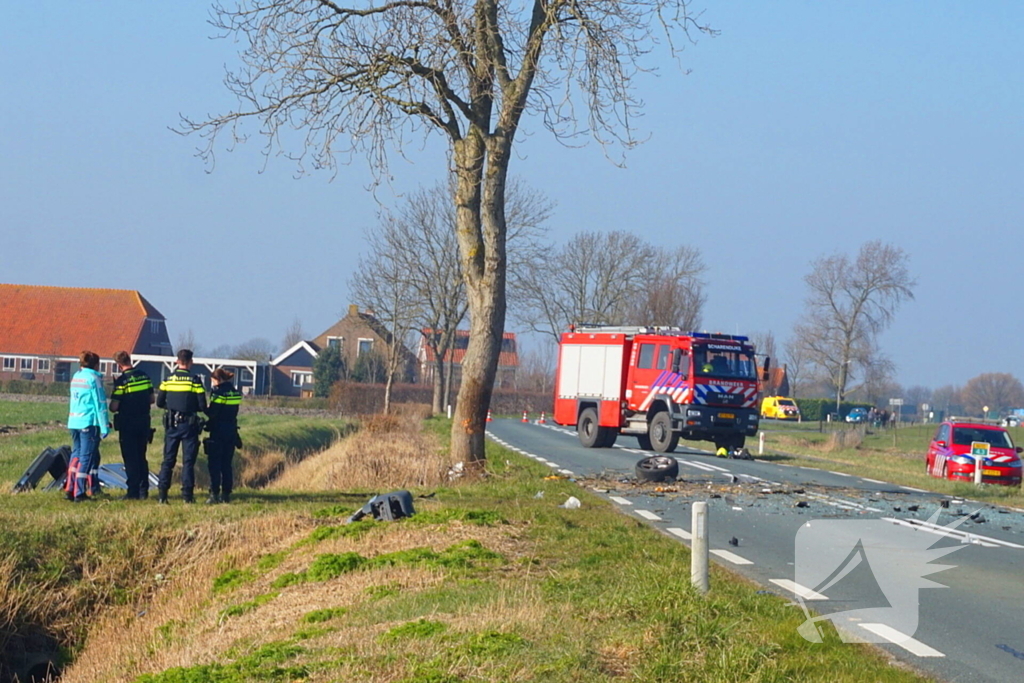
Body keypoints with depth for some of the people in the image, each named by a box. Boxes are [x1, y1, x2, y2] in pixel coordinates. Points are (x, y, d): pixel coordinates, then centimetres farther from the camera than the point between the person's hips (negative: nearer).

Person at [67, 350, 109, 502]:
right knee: (86, 457, -3)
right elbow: (100, 404, -11)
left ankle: (71, 489, 10)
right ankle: (79, 493, -5)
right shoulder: (94, 378, -8)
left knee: (76, 454, 14)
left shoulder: (75, 377, 14)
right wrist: (104, 426, -9)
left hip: (73, 421, 7)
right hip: (89, 422, -7)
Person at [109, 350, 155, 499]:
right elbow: (152, 399, 10)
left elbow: (113, 407, -15)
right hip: (144, 423, 5)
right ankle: (143, 490, 14)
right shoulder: (144, 376, 3)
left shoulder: (122, 381, -15)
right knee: (141, 457, 15)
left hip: (127, 424, -5)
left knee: (130, 458, 1)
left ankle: (133, 492, 0)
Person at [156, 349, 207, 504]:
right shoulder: (194, 380, -8)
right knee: (188, 461, 3)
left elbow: (159, 402, 4)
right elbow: (202, 406, -9)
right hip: (189, 424, -3)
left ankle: (162, 494, 2)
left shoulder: (168, 379, 1)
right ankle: (187, 494, 0)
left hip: (171, 424, 3)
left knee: (168, 460, 8)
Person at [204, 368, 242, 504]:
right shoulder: (235, 393, 9)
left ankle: (214, 494, -6)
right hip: (231, 431, 7)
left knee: (214, 464, -2)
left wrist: (204, 408, 2)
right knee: (226, 464, 11)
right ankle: (226, 494, 11)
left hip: (218, 432, -7)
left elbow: (211, 413, -15)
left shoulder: (218, 392, -13)